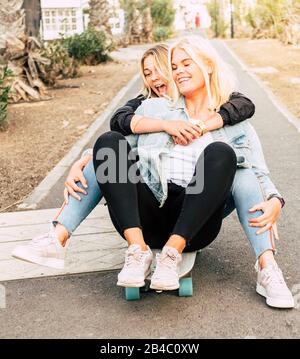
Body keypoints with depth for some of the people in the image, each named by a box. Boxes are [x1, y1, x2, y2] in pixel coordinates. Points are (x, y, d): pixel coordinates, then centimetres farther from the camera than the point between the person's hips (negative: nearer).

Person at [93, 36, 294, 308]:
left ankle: (172, 252, -33)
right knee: (108, 141, -19)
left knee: (221, 153, -25)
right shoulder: (154, 108, 23)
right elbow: (114, 149, 17)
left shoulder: (236, 127, 17)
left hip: (193, 223, -1)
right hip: (145, 217, 2)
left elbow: (261, 178, 6)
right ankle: (138, 250, -33)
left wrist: (274, 203, -14)